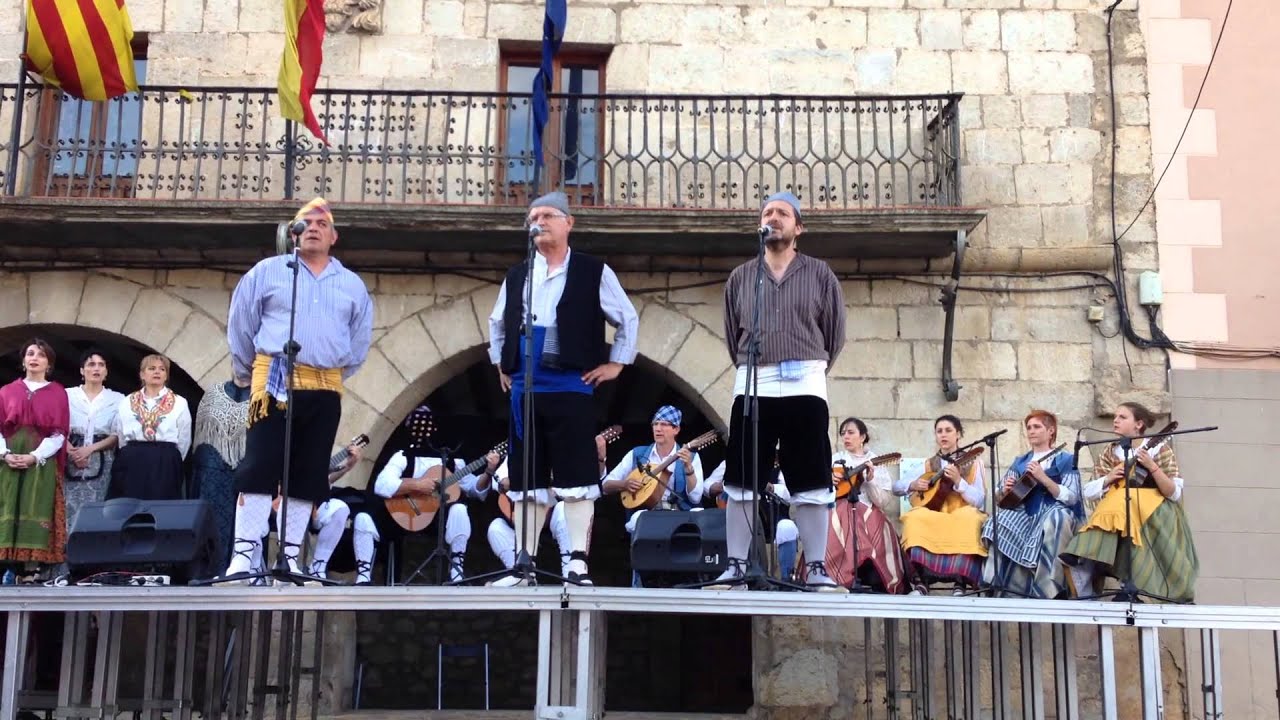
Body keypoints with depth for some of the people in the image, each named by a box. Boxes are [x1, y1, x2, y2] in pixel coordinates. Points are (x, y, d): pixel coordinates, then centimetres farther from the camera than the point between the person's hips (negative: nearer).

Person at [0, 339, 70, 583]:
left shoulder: (57, 393, 8)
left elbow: (59, 433, 0)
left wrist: (35, 456, -14)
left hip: (42, 462, -2)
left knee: (37, 511, -9)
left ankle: (33, 568, -11)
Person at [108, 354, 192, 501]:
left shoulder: (179, 403, 6)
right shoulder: (126, 402, 13)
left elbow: (184, 441, 8)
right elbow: (121, 438, 16)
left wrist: (170, 461, 7)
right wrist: (130, 457, 12)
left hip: (165, 467, -2)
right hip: (132, 465, 2)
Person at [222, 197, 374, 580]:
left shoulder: (353, 285, 14)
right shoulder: (268, 271, 6)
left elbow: (359, 341, 20)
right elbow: (241, 326, 10)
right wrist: (250, 373, 15)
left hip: (326, 390, 3)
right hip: (275, 382, -3)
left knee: (309, 475, 3)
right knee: (259, 468, -10)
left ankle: (289, 558, 9)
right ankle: (243, 555, -9)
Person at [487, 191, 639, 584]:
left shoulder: (594, 272, 1)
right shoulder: (516, 275, 14)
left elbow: (628, 318, 5)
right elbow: (497, 322, 29)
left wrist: (615, 363, 2)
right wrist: (500, 365, 21)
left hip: (572, 387, -4)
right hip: (524, 388, 5)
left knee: (576, 475, -6)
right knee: (526, 477, 7)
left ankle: (578, 562, -4)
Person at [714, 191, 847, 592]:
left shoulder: (819, 274, 8)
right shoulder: (740, 277, 13)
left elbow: (835, 333, 10)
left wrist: (811, 369, 9)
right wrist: (750, 368, 12)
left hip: (805, 386, -1)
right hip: (752, 386, 2)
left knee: (811, 483, 0)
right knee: (740, 482, 1)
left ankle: (817, 568, 8)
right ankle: (736, 565, 8)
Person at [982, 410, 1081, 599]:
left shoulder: (1065, 460, 5)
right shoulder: (1019, 462, 18)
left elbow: (1071, 498, -8)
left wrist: (1043, 478, -18)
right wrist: (1005, 490, -8)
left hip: (1055, 515, -3)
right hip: (1027, 515, 4)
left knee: (1054, 519, -38)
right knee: (1001, 520, -28)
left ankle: (1048, 588, -34)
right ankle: (1002, 585, -29)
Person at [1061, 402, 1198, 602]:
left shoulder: (1159, 449, 0)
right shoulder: (1110, 453, 11)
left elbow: (1175, 494, -7)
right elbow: (1088, 492, 11)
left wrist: (1152, 467, -18)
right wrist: (1108, 479, -8)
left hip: (1153, 521, -3)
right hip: (1115, 518, 3)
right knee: (1080, 561, -18)